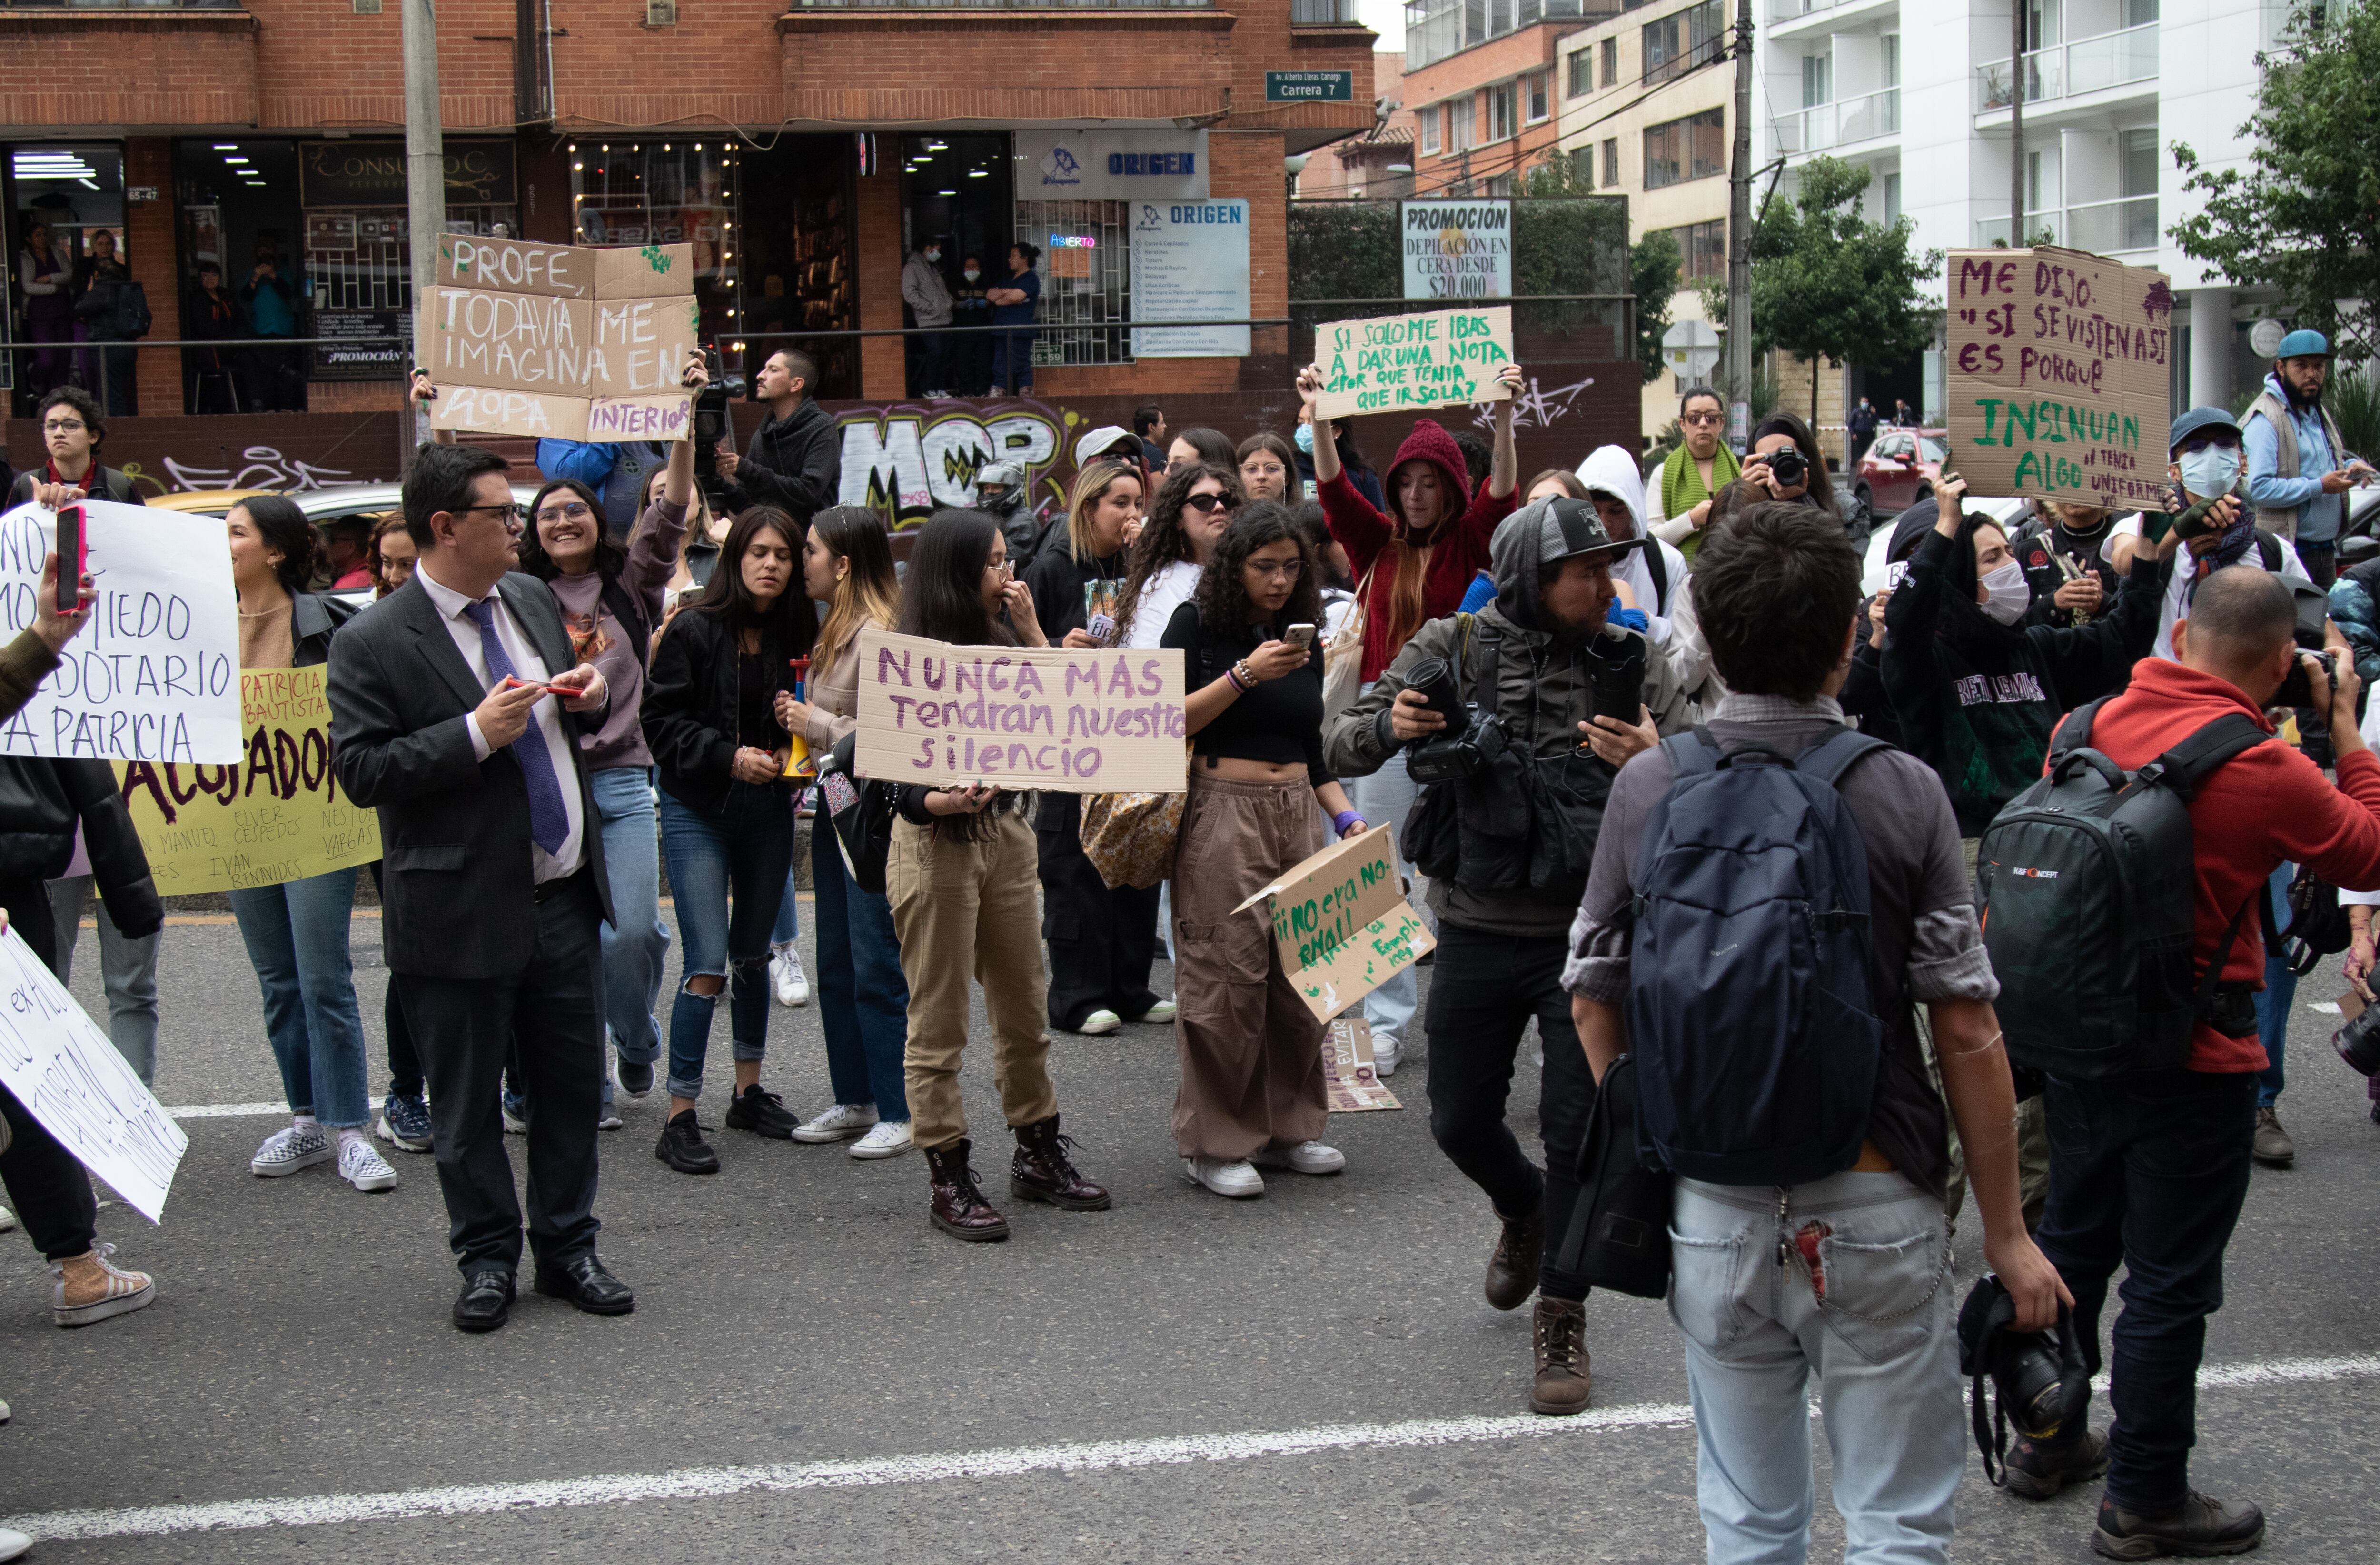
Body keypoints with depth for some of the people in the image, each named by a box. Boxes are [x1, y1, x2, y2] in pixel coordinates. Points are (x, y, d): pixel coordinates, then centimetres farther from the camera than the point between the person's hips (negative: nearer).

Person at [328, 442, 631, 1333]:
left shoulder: (531, 599, 8)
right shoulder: (373, 643, -12)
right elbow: (358, 771, -17)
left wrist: (591, 698, -1)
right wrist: (476, 736, -24)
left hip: (565, 898, 6)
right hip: (464, 915, -6)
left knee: (573, 1084, 13)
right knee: (468, 1104, 8)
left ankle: (568, 1249, 27)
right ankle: (487, 1259, 24)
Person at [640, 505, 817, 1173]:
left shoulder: (798, 634, 2)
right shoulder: (694, 631, -9)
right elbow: (662, 721, -10)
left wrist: (788, 753, -9)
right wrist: (729, 756, -19)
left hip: (768, 808, 5)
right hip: (698, 810, -5)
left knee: (753, 953, 16)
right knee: (707, 962, -10)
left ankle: (749, 1091, 30)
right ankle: (680, 1120, -5)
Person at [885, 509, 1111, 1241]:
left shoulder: (1001, 645, 8)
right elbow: (905, 781, -15)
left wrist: (1031, 631, 2)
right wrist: (946, 802, -35)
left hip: (1007, 834, 7)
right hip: (937, 845, -7)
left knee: (1024, 1007, 15)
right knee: (939, 1022, 2)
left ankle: (1038, 1154, 28)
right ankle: (949, 1180, 9)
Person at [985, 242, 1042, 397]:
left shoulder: (1031, 278, -1)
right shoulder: (1009, 279, 24)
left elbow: (1015, 297, -15)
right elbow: (990, 294, 14)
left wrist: (998, 300, 3)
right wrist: (1006, 292, -3)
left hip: (1020, 332, -8)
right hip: (1002, 331, 8)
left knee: (1022, 368, -9)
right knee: (1000, 370, 3)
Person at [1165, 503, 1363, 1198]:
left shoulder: (1304, 638, 16)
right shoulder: (1198, 625, 0)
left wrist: (1344, 815, 9)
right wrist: (1245, 673, -16)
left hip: (1296, 814, 6)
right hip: (1222, 812, -6)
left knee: (1301, 971, 4)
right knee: (1227, 977, -6)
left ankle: (1286, 1127, 17)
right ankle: (1212, 1143, 3)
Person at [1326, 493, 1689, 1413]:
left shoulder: (1632, 666, -4)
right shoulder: (1454, 649, -4)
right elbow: (1340, 750, -3)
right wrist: (1389, 728, -25)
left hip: (1589, 933, -1)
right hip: (1477, 931, 1)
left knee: (1576, 1129, -2)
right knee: (1460, 1120, 12)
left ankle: (1563, 1322, 15)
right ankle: (1523, 1211, 46)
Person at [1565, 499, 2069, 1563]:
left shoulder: (1646, 787, -3)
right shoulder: (1902, 794, -10)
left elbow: (1593, 1002, 3)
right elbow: (1965, 1031, -9)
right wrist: (2007, 1232, -1)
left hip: (1711, 1206, 3)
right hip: (1874, 1204, -2)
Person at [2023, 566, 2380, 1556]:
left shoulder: (2098, 722, -5)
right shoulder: (2265, 771, -20)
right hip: (2190, 1065, -6)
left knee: (2074, 1244, 22)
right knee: (2170, 1286, 5)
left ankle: (2049, 1437, 37)